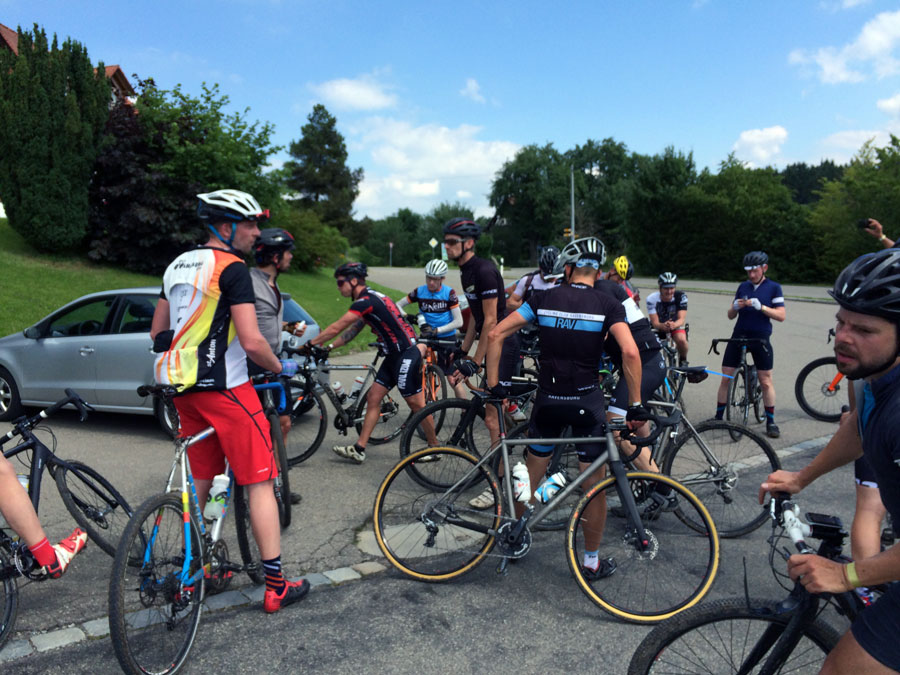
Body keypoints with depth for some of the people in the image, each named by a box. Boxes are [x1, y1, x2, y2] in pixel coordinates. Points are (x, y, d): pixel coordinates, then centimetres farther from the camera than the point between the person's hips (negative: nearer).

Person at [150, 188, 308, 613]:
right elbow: (251, 341, -20)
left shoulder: (178, 266, 14)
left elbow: (158, 332, 20)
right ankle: (275, 586, 2)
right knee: (260, 483, -2)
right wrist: (281, 368, -3)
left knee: (201, 482, 19)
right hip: (224, 387, -8)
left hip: (183, 387, 9)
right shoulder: (232, 269, -12)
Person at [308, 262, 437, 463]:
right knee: (373, 398, 8)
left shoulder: (366, 301, -18)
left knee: (416, 403, -1)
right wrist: (329, 347, 12)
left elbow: (336, 328, -17)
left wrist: (310, 344, -8)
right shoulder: (368, 299, 13)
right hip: (394, 355, 10)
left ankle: (435, 447, 14)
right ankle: (359, 449, 11)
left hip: (406, 355, -10)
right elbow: (353, 330, 18)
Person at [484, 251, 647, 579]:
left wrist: (493, 383, 2)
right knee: (594, 485, 11)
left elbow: (495, 334, -2)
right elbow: (630, 352, -18)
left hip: (548, 400, 2)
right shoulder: (608, 304, -3)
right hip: (586, 402, -2)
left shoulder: (543, 298, 3)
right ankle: (592, 561, 23)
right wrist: (636, 405, -12)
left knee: (531, 475, 20)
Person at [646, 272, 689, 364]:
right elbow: (655, 323, -29)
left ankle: (683, 359, 0)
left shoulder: (681, 297, -24)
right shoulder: (652, 299, -26)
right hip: (659, 326, 1)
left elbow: (682, 319, -30)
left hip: (676, 325, 0)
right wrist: (663, 326, -53)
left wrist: (674, 325, -54)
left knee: (681, 340, -31)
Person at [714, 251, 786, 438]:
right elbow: (730, 316, 11)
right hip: (739, 336, 3)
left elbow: (781, 315, -7)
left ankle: (770, 421, 12)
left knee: (766, 381, 0)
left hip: (760, 339, -3)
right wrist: (735, 307, -11)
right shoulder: (743, 287, 9)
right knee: (726, 378, 1)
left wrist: (761, 307, -21)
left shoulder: (774, 287, 1)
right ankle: (718, 417, 11)